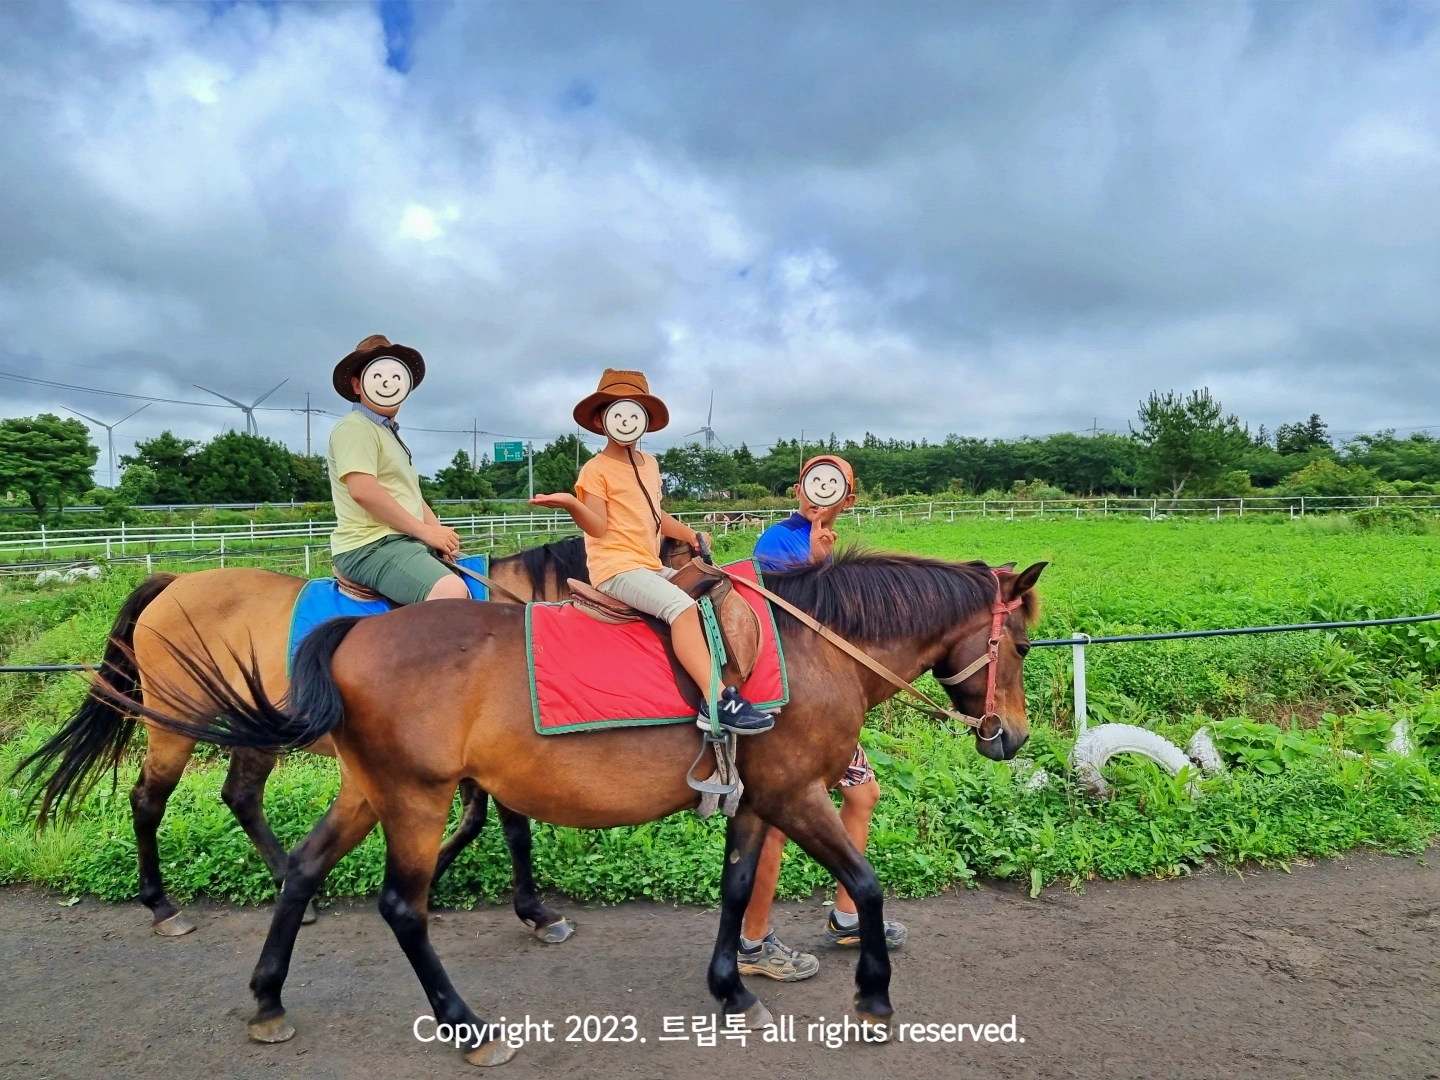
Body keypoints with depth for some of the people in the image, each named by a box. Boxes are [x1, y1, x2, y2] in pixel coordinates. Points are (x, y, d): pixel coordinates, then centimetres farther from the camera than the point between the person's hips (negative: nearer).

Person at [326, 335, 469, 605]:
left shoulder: (391, 434, 26)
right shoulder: (354, 427, -6)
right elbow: (363, 490, -21)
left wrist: (442, 534, 6)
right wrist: (426, 531, -17)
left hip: (405, 542, 10)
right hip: (370, 545, -10)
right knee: (452, 592, -32)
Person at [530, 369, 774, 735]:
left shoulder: (650, 465, 17)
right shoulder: (596, 470, -5)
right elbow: (598, 526, -14)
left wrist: (689, 534, 12)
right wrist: (572, 504, -32)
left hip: (650, 565, 9)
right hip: (616, 567, -9)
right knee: (682, 605, -29)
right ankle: (718, 701, -35)